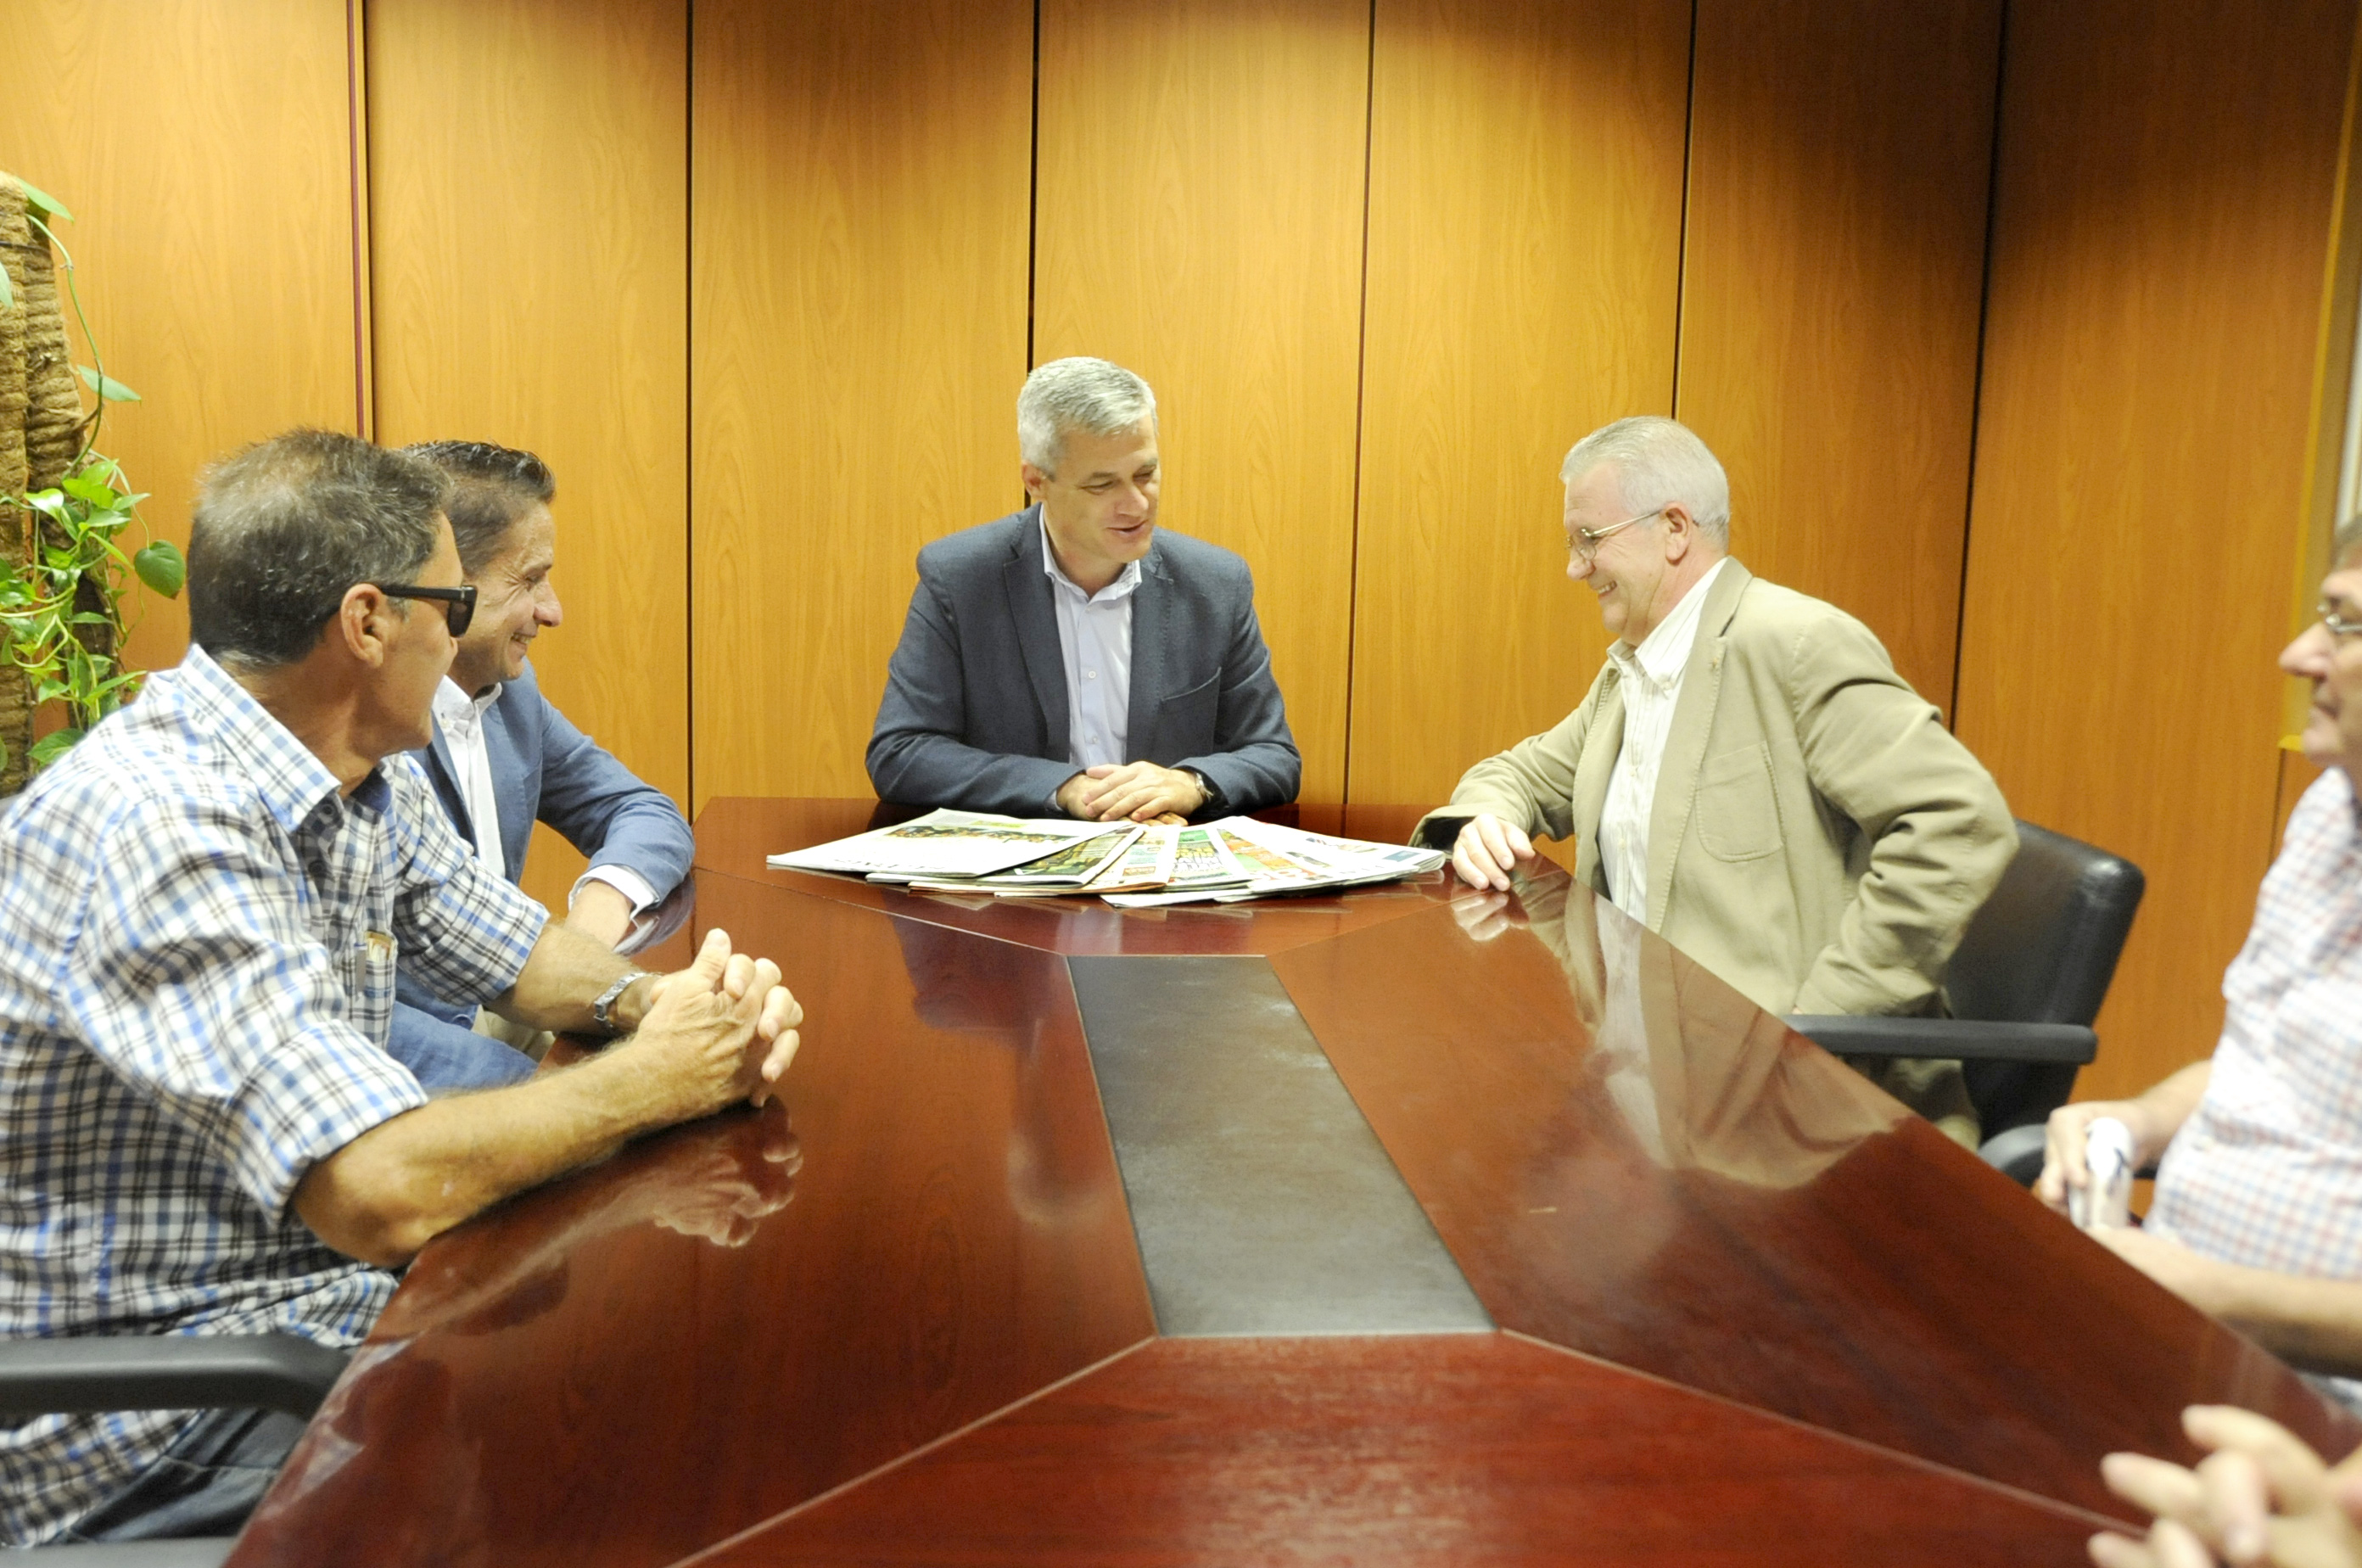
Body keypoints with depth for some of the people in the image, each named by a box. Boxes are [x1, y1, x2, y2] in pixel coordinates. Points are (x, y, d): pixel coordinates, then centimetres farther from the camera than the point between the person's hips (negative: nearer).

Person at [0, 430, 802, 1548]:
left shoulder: (373, 778, 1)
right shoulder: (156, 820, -27)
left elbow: (517, 949, 16)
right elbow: (385, 1194, -33)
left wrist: (650, 998, -7)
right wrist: (651, 1078, -18)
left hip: (334, 1283, 8)